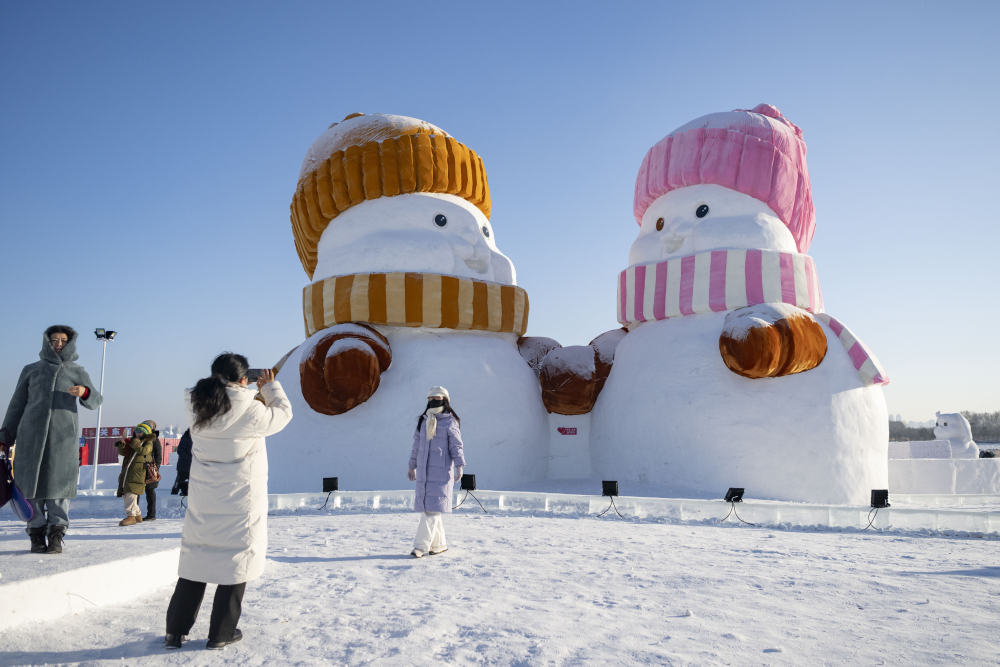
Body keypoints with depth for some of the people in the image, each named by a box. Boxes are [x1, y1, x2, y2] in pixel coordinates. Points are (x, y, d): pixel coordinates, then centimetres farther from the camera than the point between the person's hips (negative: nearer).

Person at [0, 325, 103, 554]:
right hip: (31, 435, 1)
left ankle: (56, 535, -4)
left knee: (59, 483, -6)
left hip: (63, 436, -1)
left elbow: (95, 401, 8)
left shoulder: (78, 372, 16)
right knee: (31, 483, -3)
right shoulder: (31, 370, 18)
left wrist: (85, 392, -16)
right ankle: (36, 534, 3)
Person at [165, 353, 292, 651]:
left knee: (196, 556, 15)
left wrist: (253, 392, 17)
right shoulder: (249, 411, -18)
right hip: (240, 501, -5)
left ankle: (175, 631, 23)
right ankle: (220, 634, 16)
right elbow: (282, 415, -2)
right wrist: (271, 387, 11)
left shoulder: (198, 407, -3)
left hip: (202, 500, 5)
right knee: (236, 559, 8)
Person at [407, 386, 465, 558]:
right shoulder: (423, 421, 15)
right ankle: (439, 544, 17)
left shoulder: (450, 422, -2)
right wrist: (412, 466, 24)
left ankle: (421, 546, -9)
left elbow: (457, 446, -4)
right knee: (425, 508, 6)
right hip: (423, 472, 6)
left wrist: (459, 466, -15)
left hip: (441, 472, -6)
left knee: (433, 508, -9)